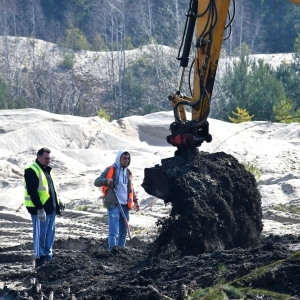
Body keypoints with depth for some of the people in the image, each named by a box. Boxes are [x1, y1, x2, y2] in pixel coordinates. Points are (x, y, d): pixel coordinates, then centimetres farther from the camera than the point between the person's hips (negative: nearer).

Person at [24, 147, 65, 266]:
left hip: (50, 208, 9)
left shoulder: (47, 170, 17)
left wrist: (58, 201, 19)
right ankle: (40, 258, 2)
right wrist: (39, 208, -24)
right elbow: (32, 191, -20)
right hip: (40, 210, -9)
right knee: (40, 234, -4)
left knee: (50, 234, 13)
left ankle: (48, 256, 22)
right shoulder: (32, 171, -13)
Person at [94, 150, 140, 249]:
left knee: (123, 231, 10)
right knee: (114, 231, -14)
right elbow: (97, 182, -5)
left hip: (125, 206, 7)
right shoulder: (110, 170, -3)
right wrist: (106, 181, -24)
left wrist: (135, 201, 20)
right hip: (113, 205, -7)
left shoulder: (128, 172, 17)